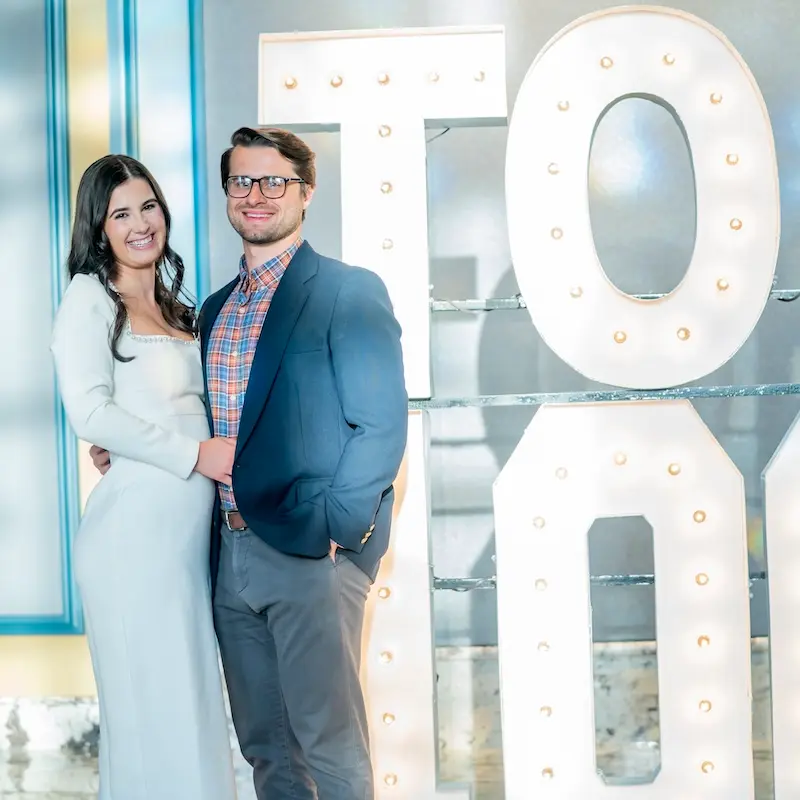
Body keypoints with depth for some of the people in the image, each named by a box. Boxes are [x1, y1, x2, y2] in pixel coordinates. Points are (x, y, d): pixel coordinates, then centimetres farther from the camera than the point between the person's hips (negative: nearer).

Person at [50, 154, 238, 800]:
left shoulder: (174, 306, 18)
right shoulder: (90, 297, -4)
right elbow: (89, 411, -15)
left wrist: (231, 452, 3)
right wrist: (194, 454, -14)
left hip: (194, 525, 7)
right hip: (136, 526, -7)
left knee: (192, 694, 11)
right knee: (152, 703, -1)